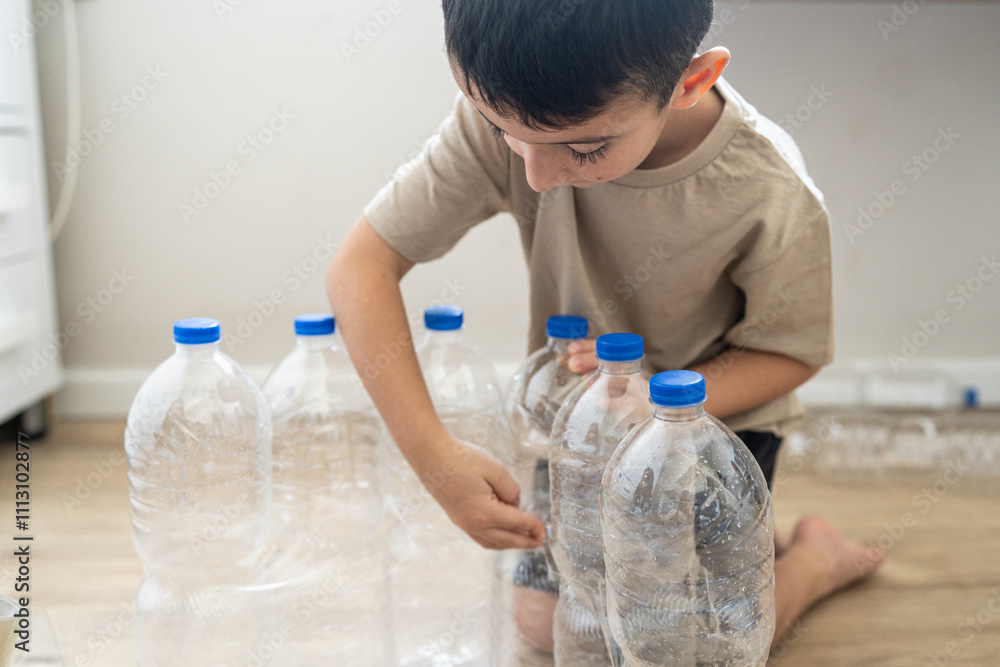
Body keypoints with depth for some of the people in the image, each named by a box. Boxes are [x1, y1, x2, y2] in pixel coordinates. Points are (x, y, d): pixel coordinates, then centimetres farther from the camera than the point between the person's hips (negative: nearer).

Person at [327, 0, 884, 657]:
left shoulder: (773, 198, -32)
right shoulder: (505, 113, -30)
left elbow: (790, 350, -14)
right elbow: (362, 264, -27)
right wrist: (432, 451, -36)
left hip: (719, 412, -3)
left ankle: (817, 556, 23)